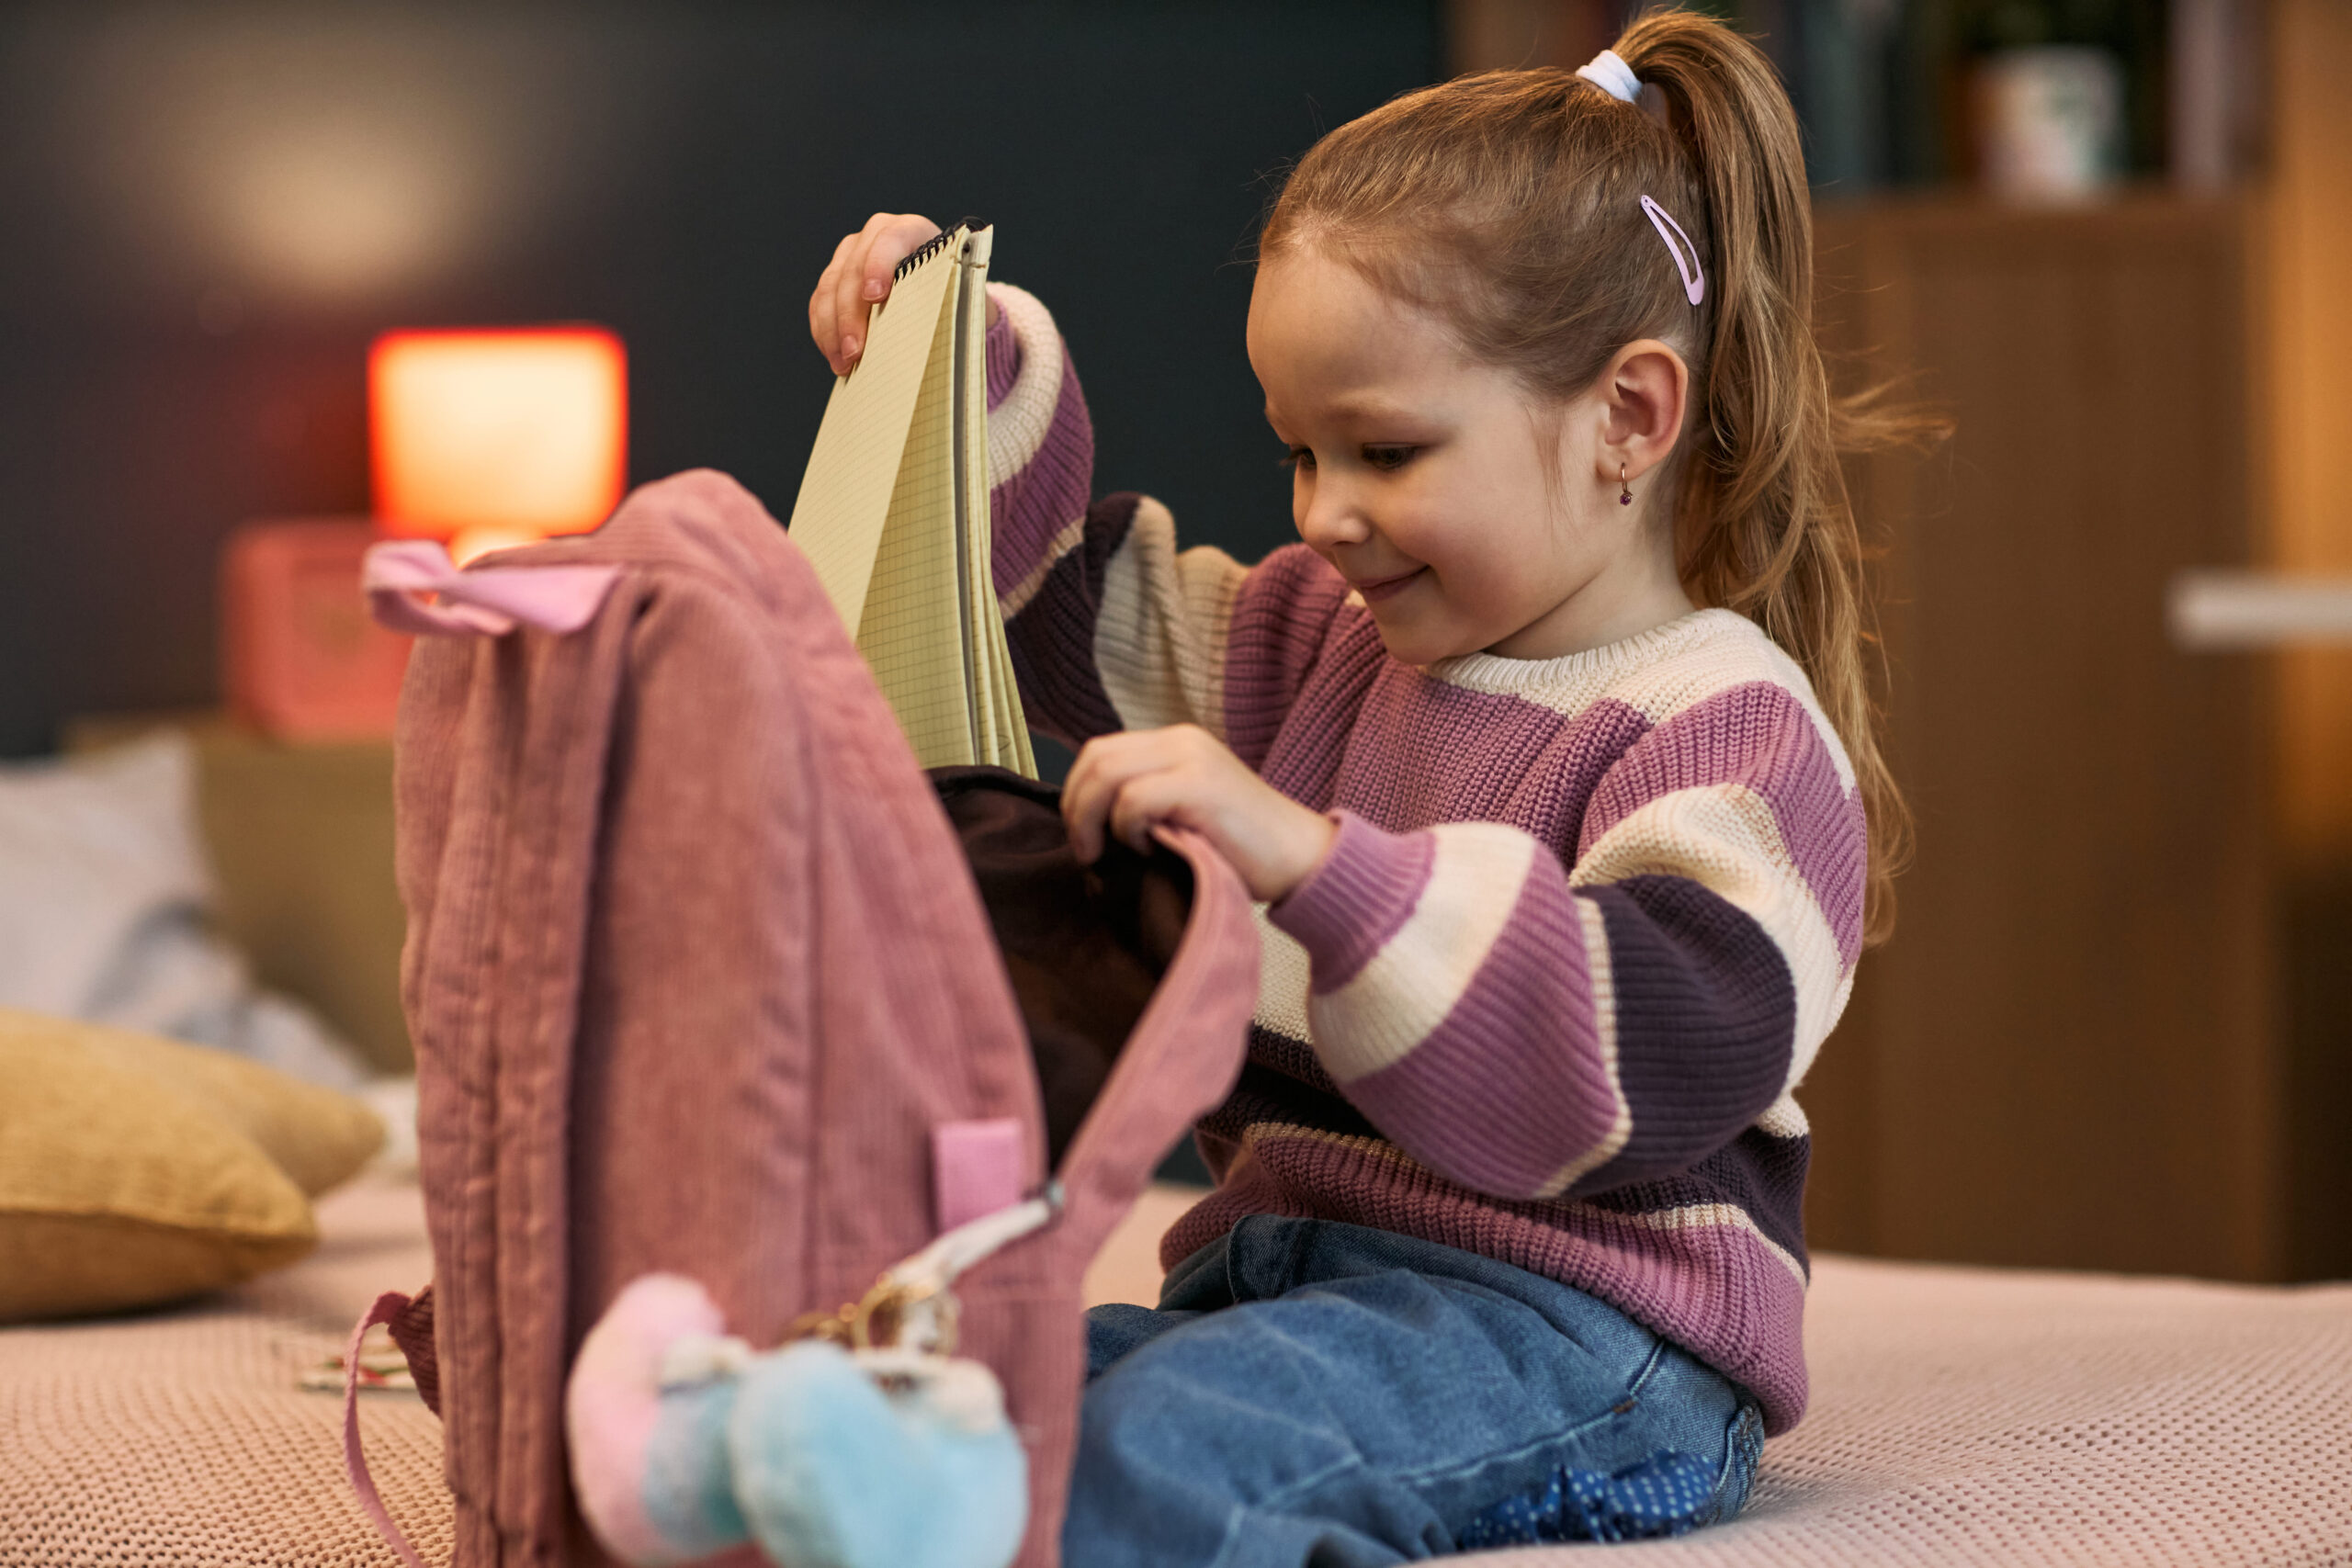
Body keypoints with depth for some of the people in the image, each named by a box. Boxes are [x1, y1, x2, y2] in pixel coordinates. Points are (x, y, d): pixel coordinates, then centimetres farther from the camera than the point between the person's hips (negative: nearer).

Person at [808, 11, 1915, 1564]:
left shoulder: (1729, 729, -8)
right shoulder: (1324, 645, 20)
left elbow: (1660, 1053, -25)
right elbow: (1081, 604, 34)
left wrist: (1313, 861, -33)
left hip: (1566, 1320, -8)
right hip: (1277, 1268, 8)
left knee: (1160, 1439, -37)